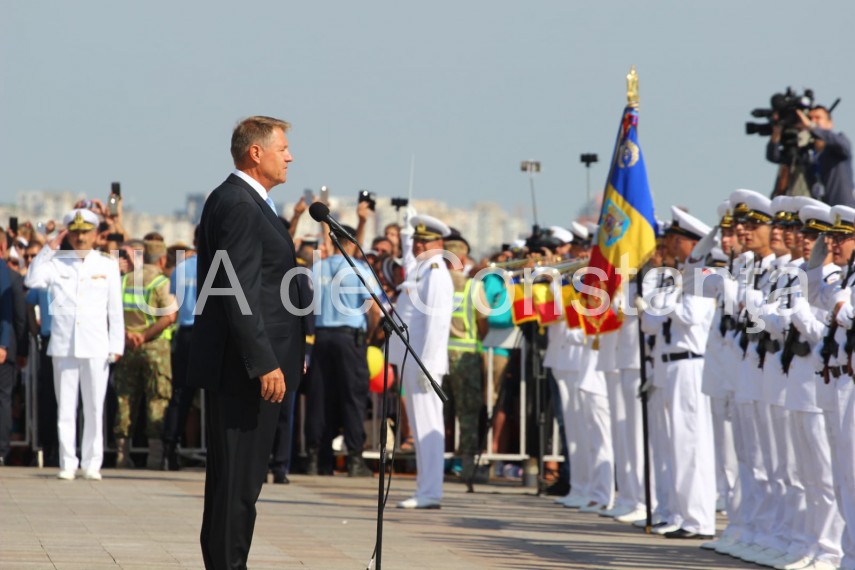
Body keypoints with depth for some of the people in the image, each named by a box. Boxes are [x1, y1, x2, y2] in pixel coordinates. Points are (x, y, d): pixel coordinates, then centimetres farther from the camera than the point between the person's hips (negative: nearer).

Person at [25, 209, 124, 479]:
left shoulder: (108, 265, 8)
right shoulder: (56, 262, 7)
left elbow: (115, 309, 8)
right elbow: (33, 280, -9)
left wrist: (116, 345, 2)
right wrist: (49, 248, -8)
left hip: (96, 346, 0)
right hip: (63, 345, 0)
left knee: (94, 407, 1)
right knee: (65, 406, 2)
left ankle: (92, 464, 6)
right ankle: (67, 463, 5)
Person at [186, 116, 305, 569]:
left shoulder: (244, 201, 18)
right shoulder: (239, 205, -15)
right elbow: (240, 294, -21)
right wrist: (265, 363, -23)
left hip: (242, 368, 11)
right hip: (244, 366, -11)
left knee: (234, 475, 14)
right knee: (239, 475, -8)